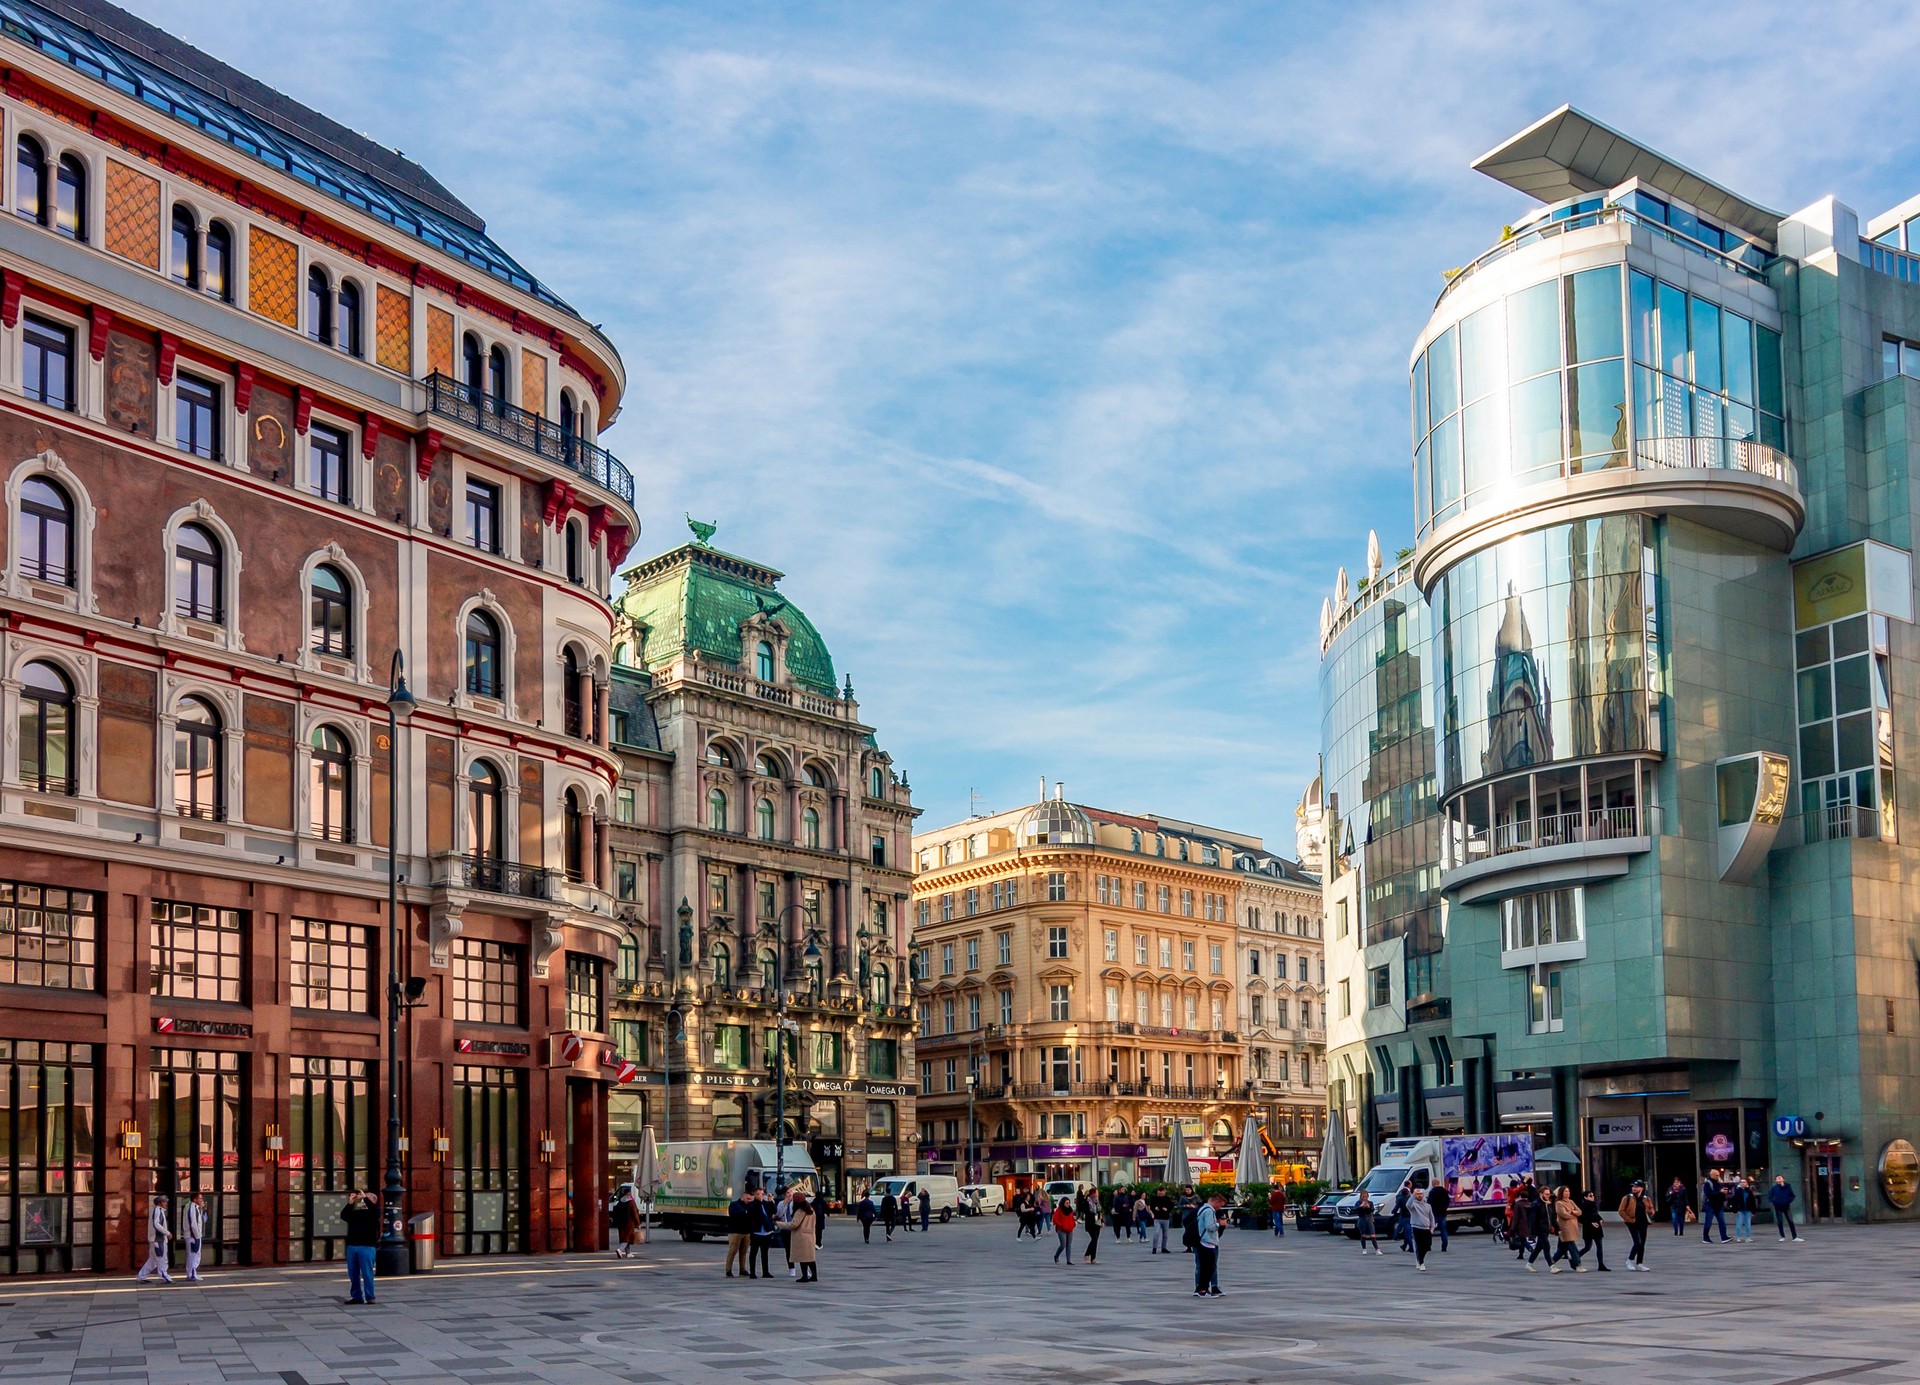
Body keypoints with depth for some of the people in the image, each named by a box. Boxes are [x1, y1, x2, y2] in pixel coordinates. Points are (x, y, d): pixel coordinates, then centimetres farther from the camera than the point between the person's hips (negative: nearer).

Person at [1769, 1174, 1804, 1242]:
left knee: (1790, 1221, -3)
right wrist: (1774, 1201, -10)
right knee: (1780, 1222, 4)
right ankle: (1782, 1236, 15)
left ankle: (1795, 1237, -1)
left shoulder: (1788, 1186, -2)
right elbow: (1769, 1197, 4)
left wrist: (1789, 1200, -8)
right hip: (1778, 1207, 0)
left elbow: (1792, 1195, 8)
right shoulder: (1774, 1188, -5)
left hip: (1786, 1206, 1)